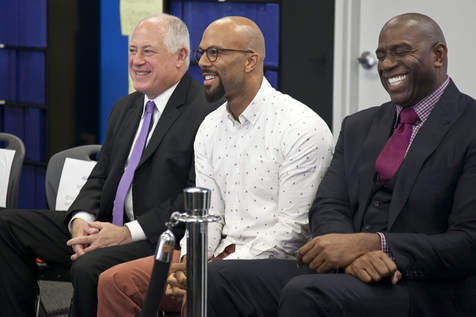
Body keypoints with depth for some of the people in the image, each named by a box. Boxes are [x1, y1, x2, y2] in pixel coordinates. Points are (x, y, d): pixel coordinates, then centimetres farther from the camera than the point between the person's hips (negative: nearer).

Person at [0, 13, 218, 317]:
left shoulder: (207, 112, -11)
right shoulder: (124, 109, 18)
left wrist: (128, 233, -20)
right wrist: (81, 220, -4)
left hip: (161, 237, -8)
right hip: (105, 227, 8)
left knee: (89, 267, -35)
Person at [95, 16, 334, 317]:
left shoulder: (303, 128, -11)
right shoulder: (210, 127, 12)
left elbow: (293, 227, -15)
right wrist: (189, 264, -10)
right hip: (221, 254, 7)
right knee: (115, 281, -4)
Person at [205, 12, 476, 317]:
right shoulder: (359, 127, 19)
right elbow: (328, 208, 9)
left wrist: (369, 244, -21)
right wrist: (353, 253, -16)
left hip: (428, 291, -7)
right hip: (346, 271, 7)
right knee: (219, 278, -14)